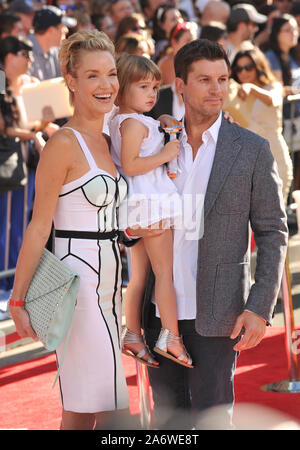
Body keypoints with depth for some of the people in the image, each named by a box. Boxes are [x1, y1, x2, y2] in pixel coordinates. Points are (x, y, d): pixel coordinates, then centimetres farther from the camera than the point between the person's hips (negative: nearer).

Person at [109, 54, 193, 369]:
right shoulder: (134, 123, -15)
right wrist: (165, 155, -19)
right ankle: (170, 338, -5)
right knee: (165, 271, -6)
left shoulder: (117, 121, 14)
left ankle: (133, 337, 16)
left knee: (138, 275, 12)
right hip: (151, 202, -10)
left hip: (140, 208, 10)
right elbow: (130, 165, -23)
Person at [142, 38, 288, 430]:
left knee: (211, 417, -3)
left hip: (214, 312, -4)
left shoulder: (251, 150, -5)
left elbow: (273, 233, -3)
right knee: (168, 417, 12)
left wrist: (260, 309, -12)